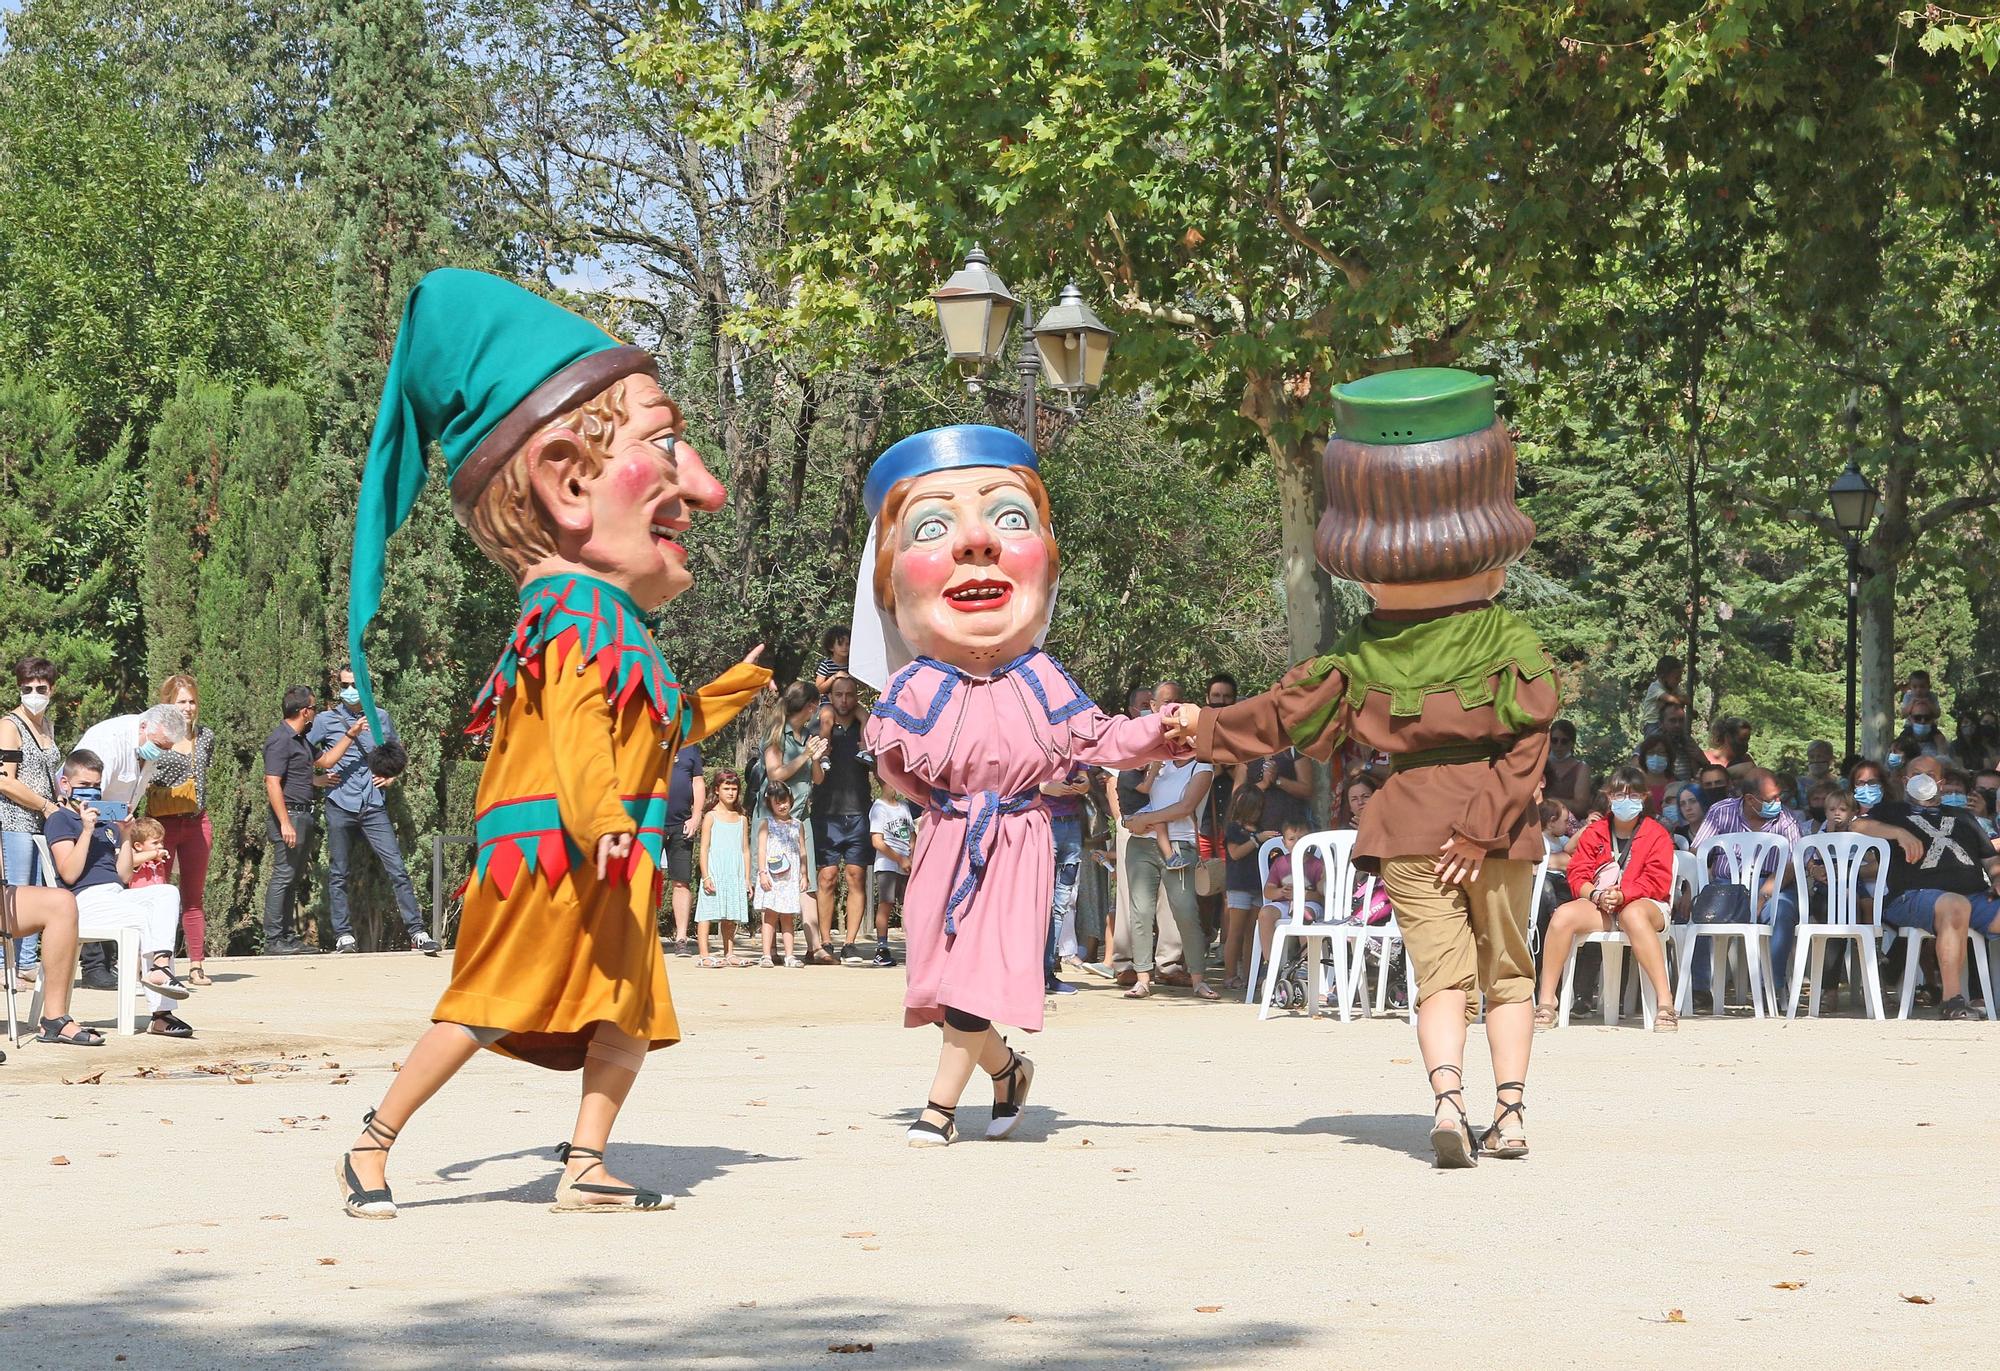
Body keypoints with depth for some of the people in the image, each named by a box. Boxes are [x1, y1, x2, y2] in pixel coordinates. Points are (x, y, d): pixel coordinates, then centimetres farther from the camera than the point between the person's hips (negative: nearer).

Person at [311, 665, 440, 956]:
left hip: (374, 807, 1)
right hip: (340, 806, -1)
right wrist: (350, 735, -10)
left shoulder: (380, 717, 12)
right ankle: (343, 935, 11)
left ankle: (417, 931, -8)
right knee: (338, 874, 4)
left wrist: (393, 777, 7)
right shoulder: (325, 720, 4)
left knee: (397, 869, -7)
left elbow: (397, 751, 27)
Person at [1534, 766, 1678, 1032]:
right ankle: (1545, 1005, -25)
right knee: (1564, 915, -29)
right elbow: (1577, 875, 4)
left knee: (1633, 915, -42)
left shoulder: (1656, 834, 2)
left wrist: (1621, 895, -22)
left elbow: (1658, 882, -8)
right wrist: (1597, 895, -17)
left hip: (1643, 904, -3)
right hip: (1599, 908, 3)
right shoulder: (1594, 832, 11)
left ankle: (1665, 1003, -44)